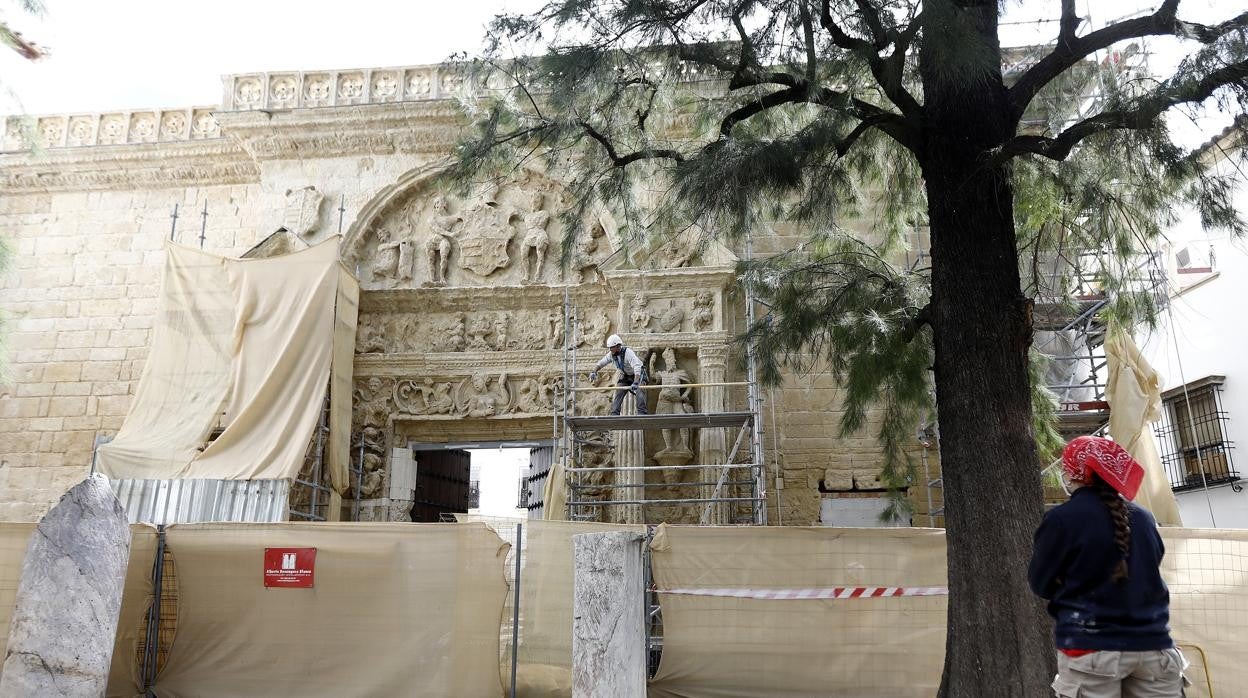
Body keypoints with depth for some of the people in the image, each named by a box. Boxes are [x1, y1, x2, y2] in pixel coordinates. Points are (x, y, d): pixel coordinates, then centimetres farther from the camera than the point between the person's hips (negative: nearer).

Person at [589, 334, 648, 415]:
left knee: (639, 391, -26)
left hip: (637, 375, -6)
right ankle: (614, 414, 0)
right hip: (625, 376, 6)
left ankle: (642, 413, -22)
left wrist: (635, 383, -56)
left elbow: (637, 368, -44)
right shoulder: (611, 355, -13)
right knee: (618, 394, -3)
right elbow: (600, 363, -1)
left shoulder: (628, 353, -33)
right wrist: (593, 372, -20)